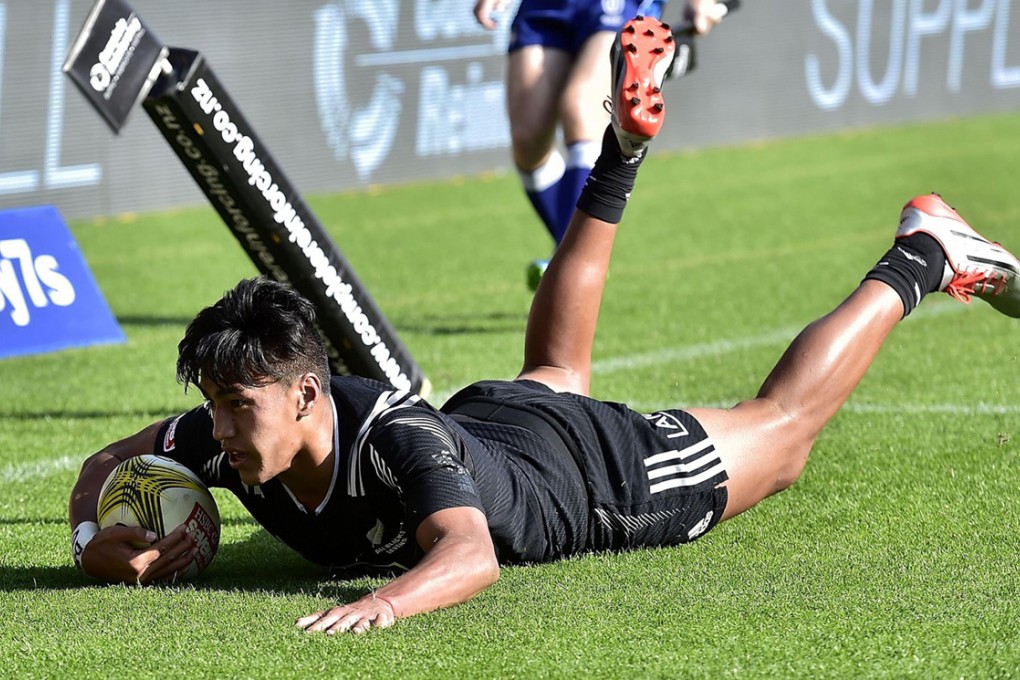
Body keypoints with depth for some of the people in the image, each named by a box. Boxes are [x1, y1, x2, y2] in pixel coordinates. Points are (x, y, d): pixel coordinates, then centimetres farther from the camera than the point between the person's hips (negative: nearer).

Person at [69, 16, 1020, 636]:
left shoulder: (397, 445, -47)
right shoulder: (225, 440, -29)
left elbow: (471, 554, -63)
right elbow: (106, 463, -13)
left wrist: (386, 602, -83)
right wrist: (96, 540, -35)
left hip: (605, 477, -6)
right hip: (488, 417, 6)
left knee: (782, 426, 18)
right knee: (552, 372, 40)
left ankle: (918, 258, 37)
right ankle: (622, 153, 55)